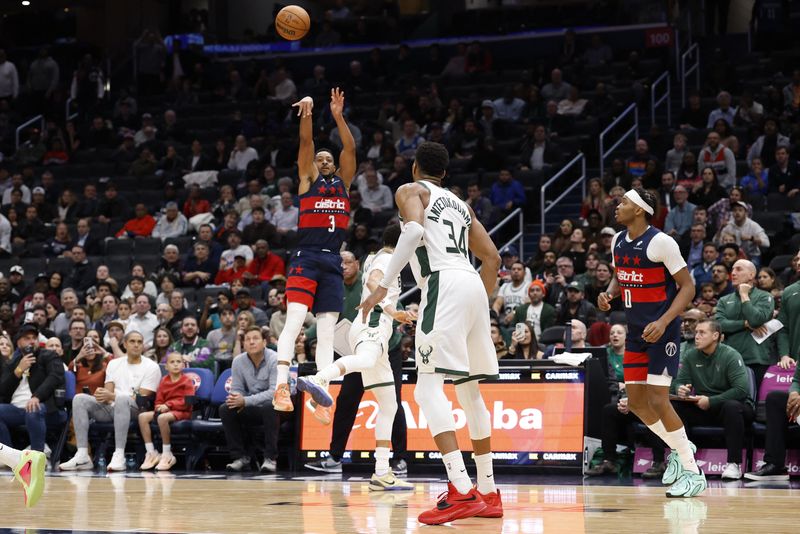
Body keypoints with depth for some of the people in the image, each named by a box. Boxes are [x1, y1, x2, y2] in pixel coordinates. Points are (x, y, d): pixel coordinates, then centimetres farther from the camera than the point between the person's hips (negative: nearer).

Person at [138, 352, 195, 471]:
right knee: (143, 416, -18)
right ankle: (151, 453, -18)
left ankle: (167, 454, -27)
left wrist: (169, 405, -19)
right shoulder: (164, 381, 15)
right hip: (165, 410, 6)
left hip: (182, 412, -6)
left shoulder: (187, 381, -1)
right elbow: (158, 401, 16)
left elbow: (187, 402, -11)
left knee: (162, 417, -38)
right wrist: (159, 407, -9)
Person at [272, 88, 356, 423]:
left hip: (333, 262, 4)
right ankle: (281, 387, -27)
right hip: (306, 257, -4)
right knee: (294, 319, -19)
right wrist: (307, 113, -13)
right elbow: (306, 143, -1)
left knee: (327, 332, 2)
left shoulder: (343, 182, 20)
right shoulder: (308, 179, 12)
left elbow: (350, 149, 8)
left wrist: (338, 116, -1)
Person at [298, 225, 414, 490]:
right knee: (367, 360, -44)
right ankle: (318, 379, -74)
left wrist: (401, 314, 54)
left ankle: (382, 473, 10)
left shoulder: (375, 259, 30)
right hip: (373, 326, -10)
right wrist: (391, 311, -30)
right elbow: (372, 282, -19)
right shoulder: (388, 259, 2)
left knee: (389, 406, 12)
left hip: (375, 330, 10)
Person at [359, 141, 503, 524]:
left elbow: (414, 229, -13)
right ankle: (488, 492, 21)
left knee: (429, 388, -11)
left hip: (444, 284, -7)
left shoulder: (410, 191, 9)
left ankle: (461, 492, -25)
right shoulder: (459, 204, 29)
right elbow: (492, 256, 26)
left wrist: (384, 285, -13)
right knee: (469, 389, 18)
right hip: (473, 285, 7)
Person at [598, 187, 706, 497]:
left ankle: (693, 472, -4)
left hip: (662, 331, -8)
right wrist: (608, 294, 0)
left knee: (658, 401, -13)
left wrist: (664, 321, -26)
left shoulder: (661, 242, -17)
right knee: (636, 402, 7)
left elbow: (687, 287, -15)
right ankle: (679, 448, 28)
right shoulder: (618, 241, 6)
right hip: (636, 332, 8)